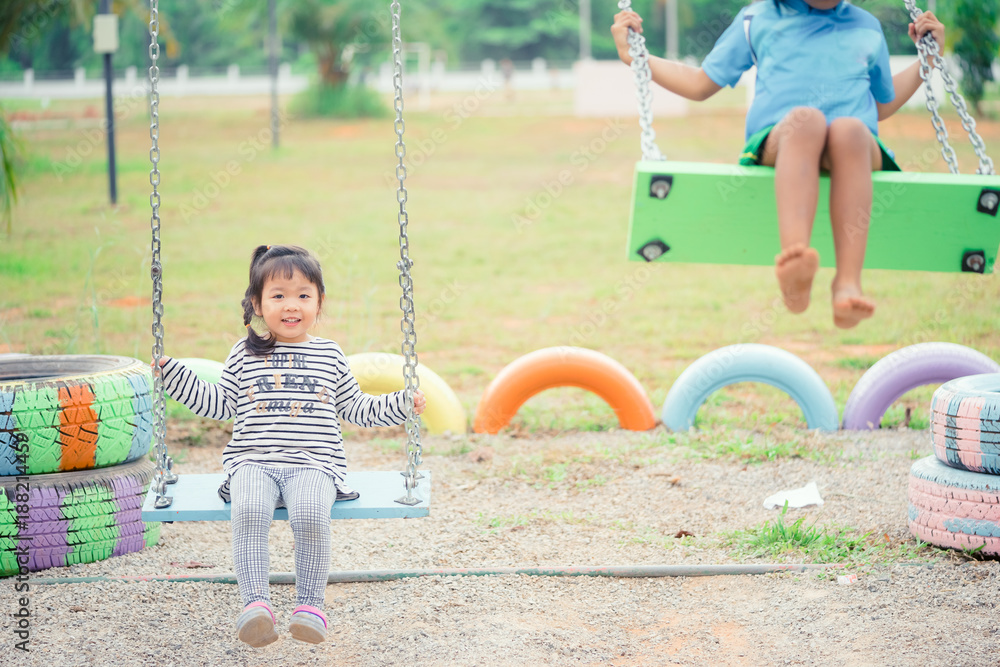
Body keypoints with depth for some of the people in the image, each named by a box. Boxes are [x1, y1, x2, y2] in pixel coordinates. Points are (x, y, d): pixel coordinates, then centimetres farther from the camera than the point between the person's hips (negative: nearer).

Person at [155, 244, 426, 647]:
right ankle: (255, 604, -33)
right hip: (253, 461, 0)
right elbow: (219, 404, 21)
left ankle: (310, 606, -19)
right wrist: (173, 374, 16)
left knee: (311, 515, -33)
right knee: (249, 511, -34)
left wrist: (401, 405, 15)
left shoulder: (330, 356, 16)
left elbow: (356, 408, 24)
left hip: (314, 463, 0)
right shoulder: (244, 355, 15)